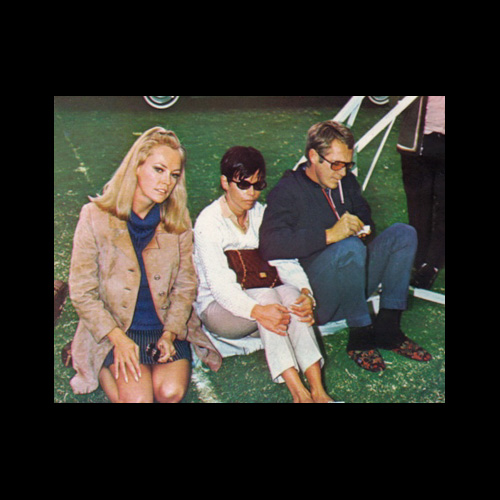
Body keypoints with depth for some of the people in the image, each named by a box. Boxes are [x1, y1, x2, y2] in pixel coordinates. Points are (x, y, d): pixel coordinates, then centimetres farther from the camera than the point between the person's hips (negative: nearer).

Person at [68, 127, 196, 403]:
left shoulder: (178, 220, -1)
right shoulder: (95, 217, -10)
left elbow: (185, 284, 3)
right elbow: (82, 291, -7)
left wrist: (170, 333, -10)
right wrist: (118, 339, -14)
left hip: (165, 326, 2)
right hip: (116, 327, -2)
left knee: (171, 392, -19)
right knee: (138, 397, -20)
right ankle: (107, 369, 9)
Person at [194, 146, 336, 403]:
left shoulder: (261, 214, 5)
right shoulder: (208, 222, -15)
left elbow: (285, 260, -3)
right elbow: (219, 284, -25)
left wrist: (306, 292, -24)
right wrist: (258, 311, -42)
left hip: (254, 296, 5)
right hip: (216, 306, -5)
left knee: (290, 292, -27)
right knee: (267, 295, -33)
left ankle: (318, 392, -34)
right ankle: (299, 393, -37)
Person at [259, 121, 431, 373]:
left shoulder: (346, 181, 13)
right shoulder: (287, 191, -9)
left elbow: (365, 217, 30)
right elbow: (269, 245, -25)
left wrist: (358, 226, 3)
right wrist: (329, 235, -31)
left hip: (353, 281, 7)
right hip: (316, 292, -7)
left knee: (403, 233, -10)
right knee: (350, 247, -35)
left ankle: (387, 328, -13)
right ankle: (360, 338, -20)